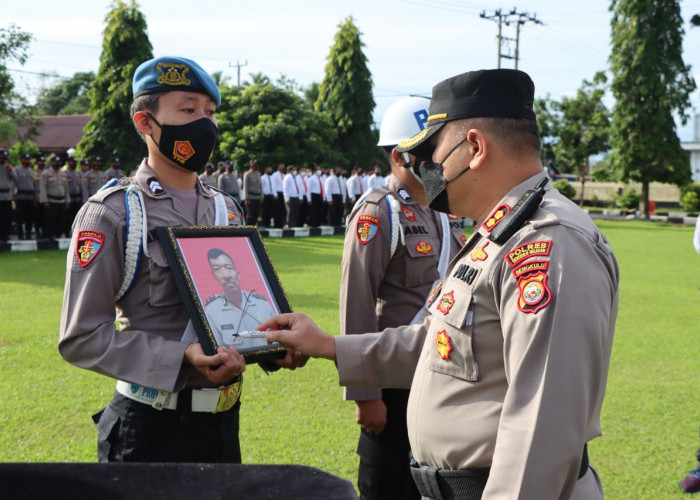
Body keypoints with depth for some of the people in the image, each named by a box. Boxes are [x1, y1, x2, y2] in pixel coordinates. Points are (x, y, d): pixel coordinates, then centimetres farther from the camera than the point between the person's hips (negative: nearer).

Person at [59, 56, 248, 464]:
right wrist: (183, 360, -25)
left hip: (225, 423, 6)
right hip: (152, 431, -6)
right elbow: (81, 338, -15)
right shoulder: (111, 213, -10)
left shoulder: (226, 210, 10)